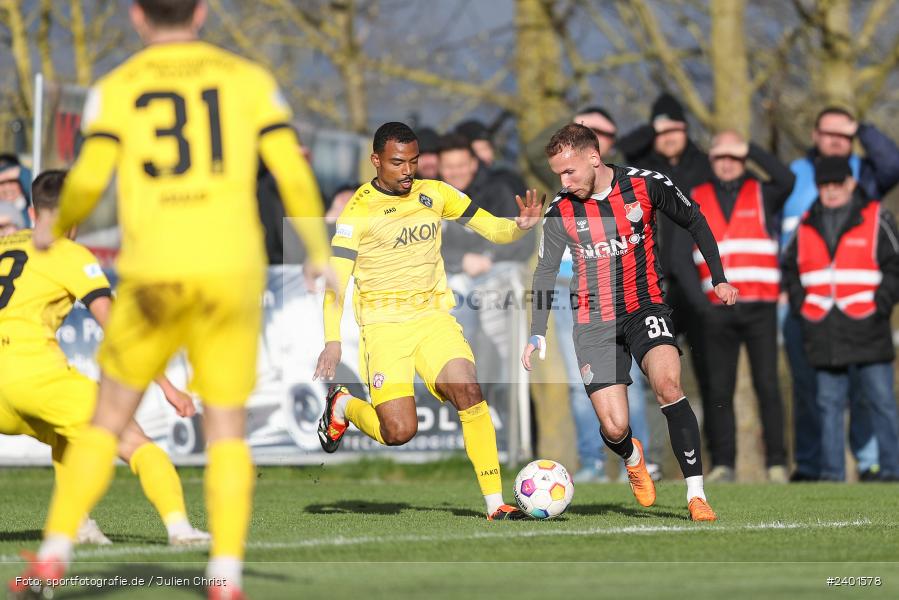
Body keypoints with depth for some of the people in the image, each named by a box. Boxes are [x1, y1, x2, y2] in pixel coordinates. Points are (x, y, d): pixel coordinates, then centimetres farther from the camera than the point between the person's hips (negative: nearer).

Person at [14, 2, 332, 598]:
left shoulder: (115, 88, 6)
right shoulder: (249, 79, 8)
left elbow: (87, 182, -5)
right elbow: (294, 173, 1)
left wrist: (56, 228, 16)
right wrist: (319, 250, 14)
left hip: (153, 273, 0)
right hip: (232, 273, 0)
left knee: (110, 418, 14)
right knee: (227, 429, 7)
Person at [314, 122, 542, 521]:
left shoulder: (434, 194, 6)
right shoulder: (358, 211, -7)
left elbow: (493, 230, 10)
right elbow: (336, 282, -11)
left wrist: (521, 226, -13)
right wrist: (333, 342, -22)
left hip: (433, 318, 3)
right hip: (383, 324, -3)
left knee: (468, 391, -21)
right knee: (399, 432, -14)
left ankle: (495, 503, -17)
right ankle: (341, 405, 19)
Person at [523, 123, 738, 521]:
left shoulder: (647, 186, -8)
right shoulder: (560, 212, -4)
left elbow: (694, 221, 8)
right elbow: (545, 272, 8)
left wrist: (718, 279, 7)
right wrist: (538, 333, 0)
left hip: (645, 308, -1)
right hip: (595, 321, 1)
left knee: (667, 383, -29)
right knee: (614, 429, -9)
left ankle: (696, 496, -24)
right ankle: (632, 457, 32)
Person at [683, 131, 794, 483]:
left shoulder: (762, 195, 9)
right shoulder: (696, 201, 12)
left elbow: (786, 179, -15)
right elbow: (682, 258, 7)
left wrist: (750, 150, -12)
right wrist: (700, 303, -4)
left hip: (760, 308, -1)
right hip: (717, 310, 1)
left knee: (767, 385, -5)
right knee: (719, 389, 0)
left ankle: (777, 463, -3)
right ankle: (722, 463, 4)